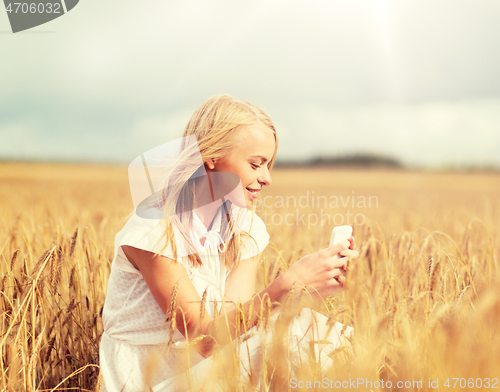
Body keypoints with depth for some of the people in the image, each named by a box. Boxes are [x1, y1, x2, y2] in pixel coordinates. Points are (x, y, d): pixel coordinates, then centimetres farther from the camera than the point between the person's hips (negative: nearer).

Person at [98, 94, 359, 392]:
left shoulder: (246, 230, 1)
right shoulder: (152, 230, -18)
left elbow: (235, 319, -13)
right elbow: (204, 337, -24)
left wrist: (312, 290, -27)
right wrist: (287, 286, -35)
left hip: (211, 366, 6)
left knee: (317, 330, -19)